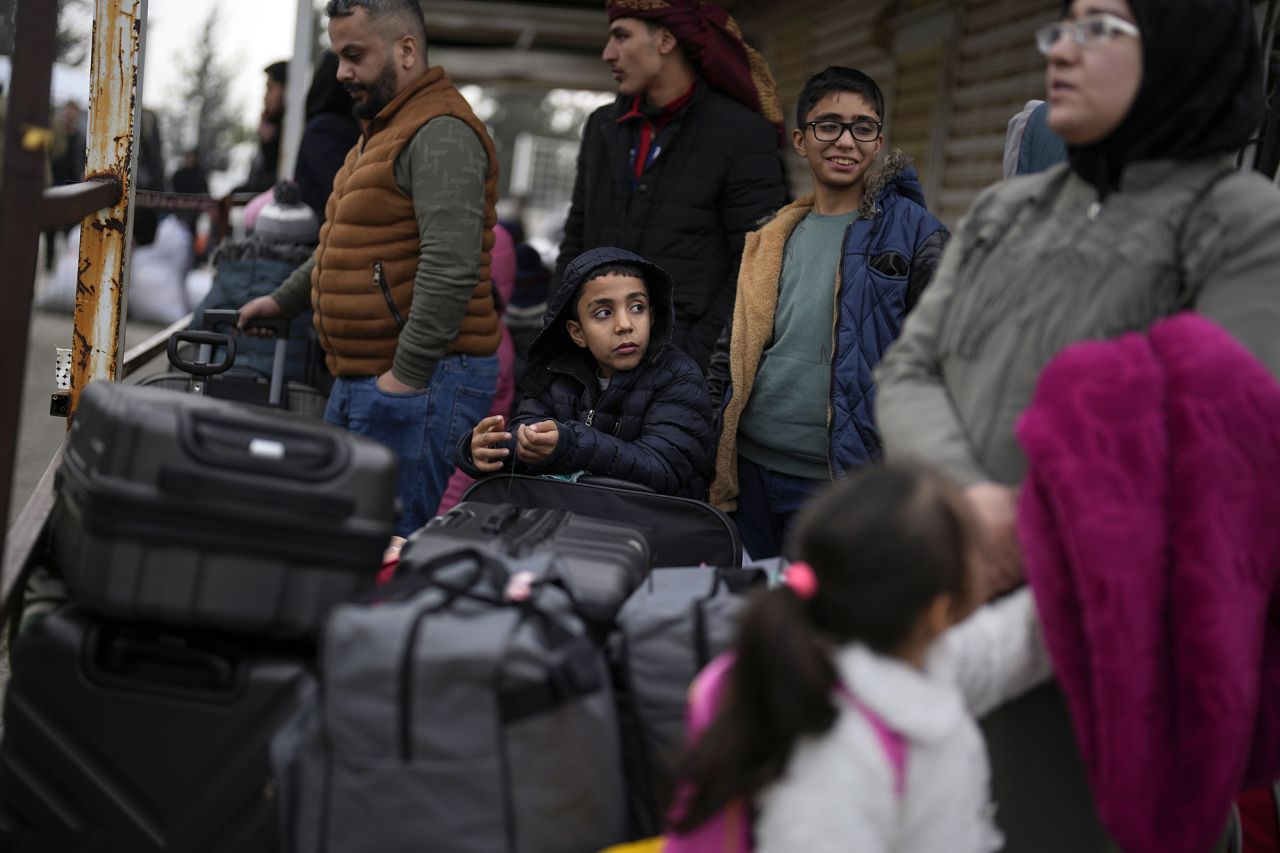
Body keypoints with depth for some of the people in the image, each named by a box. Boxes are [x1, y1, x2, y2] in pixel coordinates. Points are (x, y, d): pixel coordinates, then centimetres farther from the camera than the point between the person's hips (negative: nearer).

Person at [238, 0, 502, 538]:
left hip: (418, 380, -11)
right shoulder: (385, 128, 21)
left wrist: (407, 375, -24)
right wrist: (285, 300, 38)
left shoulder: (441, 135, -14)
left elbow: (450, 266, -24)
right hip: (360, 377, 11)